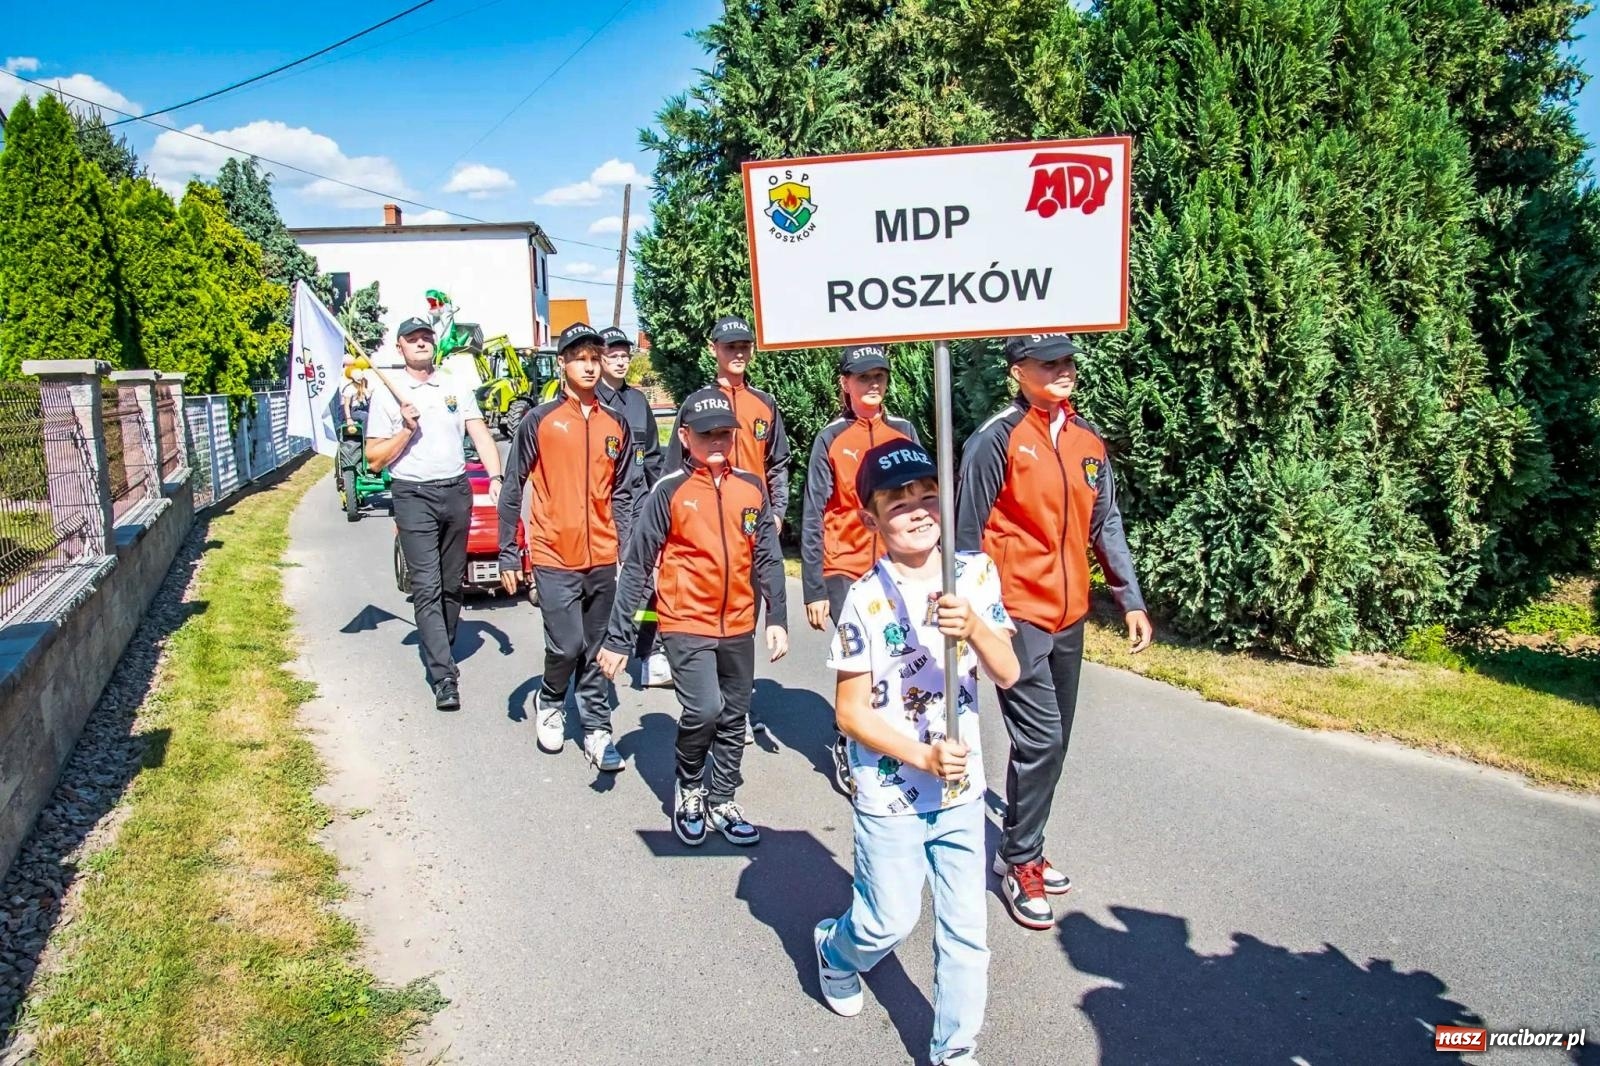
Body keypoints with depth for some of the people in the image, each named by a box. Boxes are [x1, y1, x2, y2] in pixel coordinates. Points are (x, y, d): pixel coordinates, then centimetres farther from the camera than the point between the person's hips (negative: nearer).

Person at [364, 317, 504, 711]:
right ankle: (444, 676, -13)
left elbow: (481, 435, 3)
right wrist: (407, 428, -12)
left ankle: (442, 652, 28)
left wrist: (495, 478, -12)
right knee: (427, 588, -10)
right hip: (414, 496, -3)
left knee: (452, 584, 12)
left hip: (457, 491, 4)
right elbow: (375, 460, 2)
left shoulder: (456, 387, 11)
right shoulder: (387, 393, 2)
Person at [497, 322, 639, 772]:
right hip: (554, 556, -3)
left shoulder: (616, 425, 8)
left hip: (603, 559, 3)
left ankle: (597, 730, 19)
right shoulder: (539, 422, -2)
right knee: (567, 646, -7)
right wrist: (508, 554, -1)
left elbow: (624, 494, 12)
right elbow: (512, 490, 1)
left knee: (595, 650, 9)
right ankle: (549, 704, 22)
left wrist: (628, 553, 6)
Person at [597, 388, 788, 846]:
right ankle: (687, 787, 9)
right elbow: (637, 566, -6)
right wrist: (618, 637, -7)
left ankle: (722, 801, 31)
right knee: (704, 709, -18)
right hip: (686, 623, -4)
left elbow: (767, 558, 9)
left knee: (734, 717, 13)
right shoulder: (669, 491, -8)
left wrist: (777, 618, 3)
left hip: (738, 626, 5)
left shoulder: (751, 488, 3)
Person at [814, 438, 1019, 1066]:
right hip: (890, 795, -3)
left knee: (966, 928, 10)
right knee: (890, 922, 12)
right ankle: (835, 950, 45)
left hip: (962, 787, 3)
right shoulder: (867, 601, -16)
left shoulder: (975, 575, -5)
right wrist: (923, 758, -22)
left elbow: (1008, 673, -8)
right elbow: (851, 711, -12)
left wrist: (973, 627, -27)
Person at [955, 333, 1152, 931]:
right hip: (1017, 614, -7)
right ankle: (1019, 863, 10)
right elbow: (968, 533, -10)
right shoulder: (997, 439, -10)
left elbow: (1105, 527, 14)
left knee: (1054, 739, 14)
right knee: (1040, 737, -8)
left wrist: (1130, 600, 11)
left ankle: (1024, 848, 31)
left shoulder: (1089, 442, 9)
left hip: (1069, 614, 7)